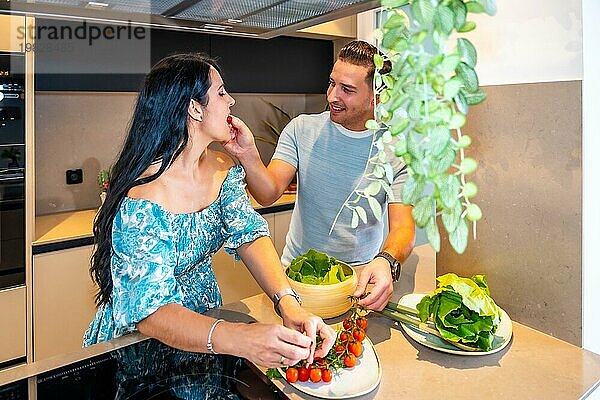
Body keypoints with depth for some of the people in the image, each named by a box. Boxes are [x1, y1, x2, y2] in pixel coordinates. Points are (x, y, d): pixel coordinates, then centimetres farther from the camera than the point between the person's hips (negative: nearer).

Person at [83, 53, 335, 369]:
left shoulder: (224, 170, -3)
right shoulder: (143, 200, -26)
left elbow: (250, 236, -13)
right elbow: (149, 310, -30)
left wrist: (288, 303, -30)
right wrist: (238, 340, -46)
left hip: (205, 315, 5)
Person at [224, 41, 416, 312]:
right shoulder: (302, 129, -4)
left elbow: (403, 227, -14)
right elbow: (269, 194, -13)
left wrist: (386, 261, -36)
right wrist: (248, 155, -34)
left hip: (360, 275, -1)